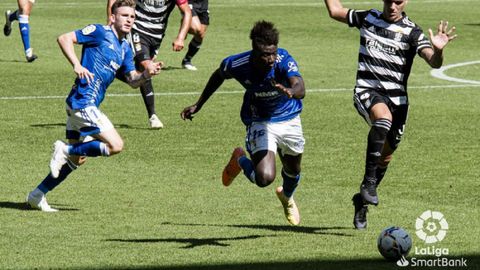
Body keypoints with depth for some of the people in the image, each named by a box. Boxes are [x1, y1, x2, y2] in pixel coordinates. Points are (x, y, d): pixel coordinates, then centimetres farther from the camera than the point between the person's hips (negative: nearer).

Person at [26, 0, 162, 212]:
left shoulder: (125, 48, 18)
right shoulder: (99, 32, -6)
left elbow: (132, 80, 16)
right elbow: (64, 38, -12)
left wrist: (146, 74, -5)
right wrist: (76, 65, -24)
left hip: (88, 105, 9)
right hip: (83, 101, -9)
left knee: (78, 158, 16)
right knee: (116, 145, -15)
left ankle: (37, 195, 22)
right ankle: (66, 150, -4)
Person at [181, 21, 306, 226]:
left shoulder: (284, 61, -32)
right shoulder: (237, 64, -26)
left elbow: (300, 89, -49)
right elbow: (219, 75, -1)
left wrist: (290, 91, -73)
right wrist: (198, 105, 5)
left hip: (289, 120, 1)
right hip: (260, 122, -1)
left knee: (292, 171, 23)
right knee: (264, 178, -22)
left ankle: (287, 197, 61)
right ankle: (240, 160, 14)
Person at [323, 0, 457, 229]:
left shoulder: (411, 32, -4)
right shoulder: (368, 19, 5)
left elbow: (434, 63, -18)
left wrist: (438, 50, -39)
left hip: (396, 98, 1)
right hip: (366, 91, -1)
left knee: (385, 156, 9)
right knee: (383, 116, -35)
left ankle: (362, 201, 34)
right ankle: (369, 182, -34)